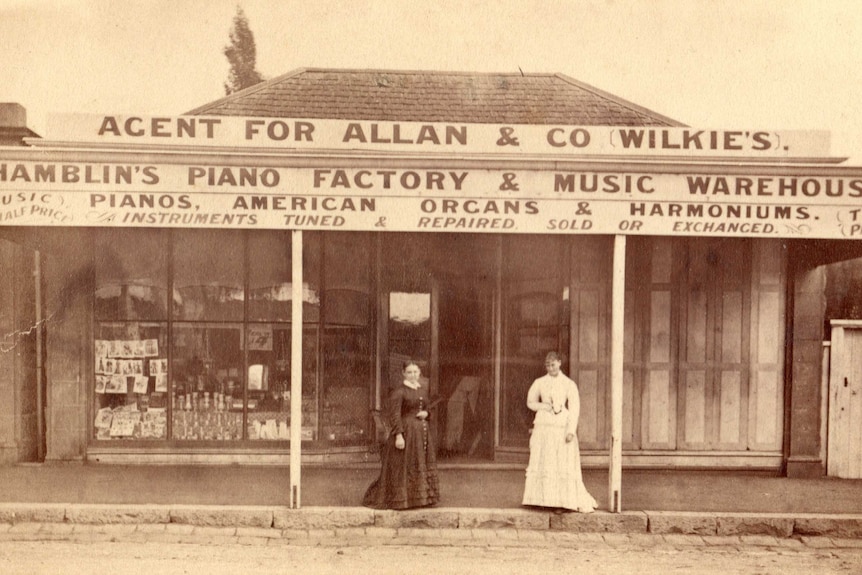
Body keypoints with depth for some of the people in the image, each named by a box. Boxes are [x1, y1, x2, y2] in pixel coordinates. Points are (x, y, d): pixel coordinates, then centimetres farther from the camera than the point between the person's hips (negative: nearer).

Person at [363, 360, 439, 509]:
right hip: (406, 431, -7)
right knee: (403, 467, -3)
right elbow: (394, 415, -15)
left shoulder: (424, 390, 12)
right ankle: (401, 498, 7)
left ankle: (421, 496, 18)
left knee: (423, 467, 9)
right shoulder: (399, 391, -9)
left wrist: (426, 413, 0)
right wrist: (399, 435, -22)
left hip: (423, 432, 7)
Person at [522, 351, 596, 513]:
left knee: (566, 465, -4)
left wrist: (571, 431, -14)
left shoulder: (569, 384, 0)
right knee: (542, 463, -1)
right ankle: (543, 500, 4)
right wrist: (542, 406, -5)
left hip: (562, 427, -2)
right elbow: (530, 402, 16)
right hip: (543, 427, 2)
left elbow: (575, 408, -4)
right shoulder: (539, 383, 6)